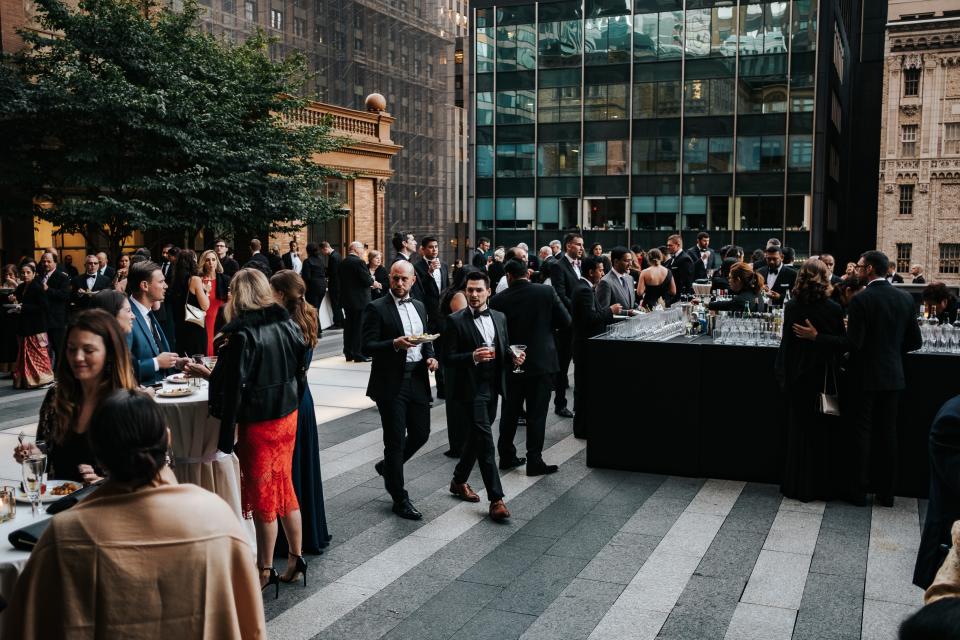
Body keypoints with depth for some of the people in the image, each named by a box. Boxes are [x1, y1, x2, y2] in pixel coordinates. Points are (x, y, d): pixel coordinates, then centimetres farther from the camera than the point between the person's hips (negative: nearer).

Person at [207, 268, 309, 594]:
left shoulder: (243, 335, -19)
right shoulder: (288, 325, 0)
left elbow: (234, 388, -19)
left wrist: (225, 437, -14)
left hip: (257, 424, -6)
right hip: (288, 418, 6)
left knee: (261, 495, 7)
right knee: (284, 487, 19)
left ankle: (265, 570, 20)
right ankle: (296, 559, 28)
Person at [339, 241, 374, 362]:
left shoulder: (343, 263, 8)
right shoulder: (359, 262, -16)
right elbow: (367, 281, -20)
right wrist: (372, 280, 3)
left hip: (346, 299, 8)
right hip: (360, 300, -8)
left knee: (348, 326, 13)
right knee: (360, 327, -1)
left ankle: (348, 353, 18)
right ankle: (358, 354, 1)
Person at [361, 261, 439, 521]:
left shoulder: (419, 306, 13)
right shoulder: (377, 308, -7)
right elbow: (367, 347, -13)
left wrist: (430, 357, 3)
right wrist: (395, 344, -27)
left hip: (417, 380, 6)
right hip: (391, 383, -6)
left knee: (421, 434, 12)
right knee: (396, 441, 2)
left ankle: (388, 466, 39)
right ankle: (400, 499, 14)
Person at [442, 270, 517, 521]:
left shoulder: (499, 318, 10)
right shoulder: (455, 321, -8)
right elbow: (448, 359, -11)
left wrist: (514, 357, -3)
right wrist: (473, 357, -26)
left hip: (492, 387, 6)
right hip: (470, 389, -6)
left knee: (475, 438, 17)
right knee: (484, 441, -9)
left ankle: (459, 481, 37)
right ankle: (496, 499, -5)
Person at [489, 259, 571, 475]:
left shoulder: (498, 300, -7)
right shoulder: (547, 292, -9)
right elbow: (566, 322, -4)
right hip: (542, 362, -2)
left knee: (510, 412, 15)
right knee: (536, 414, 4)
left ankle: (506, 456, 23)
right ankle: (534, 462, 6)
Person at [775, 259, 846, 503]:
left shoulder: (791, 307, -8)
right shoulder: (834, 309, -11)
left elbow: (786, 344, -2)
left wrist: (785, 377, 6)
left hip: (798, 378, 1)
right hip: (825, 379, -1)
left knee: (799, 429, 13)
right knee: (822, 432, 11)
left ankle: (797, 486, 18)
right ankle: (821, 486, 18)